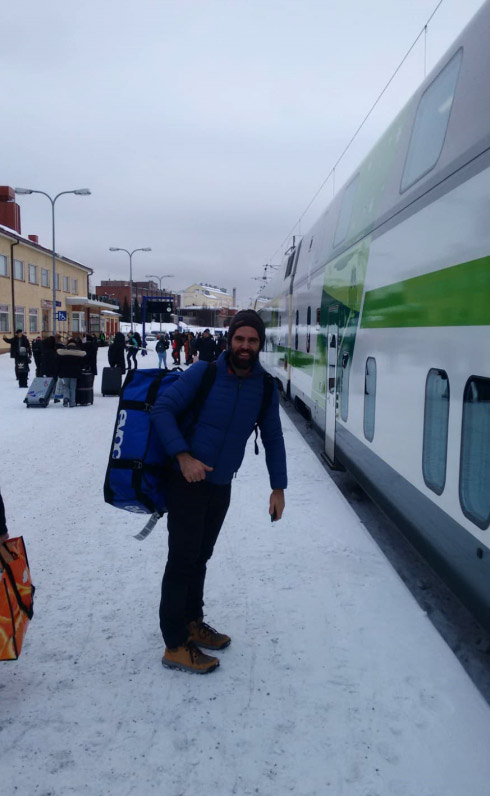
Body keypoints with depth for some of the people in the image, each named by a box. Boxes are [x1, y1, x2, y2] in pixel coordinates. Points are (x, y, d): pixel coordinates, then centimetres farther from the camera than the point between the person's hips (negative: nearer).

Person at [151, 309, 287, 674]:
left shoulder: (265, 387, -1)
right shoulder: (204, 372, -15)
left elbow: (273, 438, 7)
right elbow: (162, 409, -16)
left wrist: (278, 487, 6)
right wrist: (183, 455, -26)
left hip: (222, 486, 5)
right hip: (187, 481, -5)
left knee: (201, 557, 17)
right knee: (183, 559, -3)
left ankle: (192, 622, 34)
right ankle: (175, 645, 7)